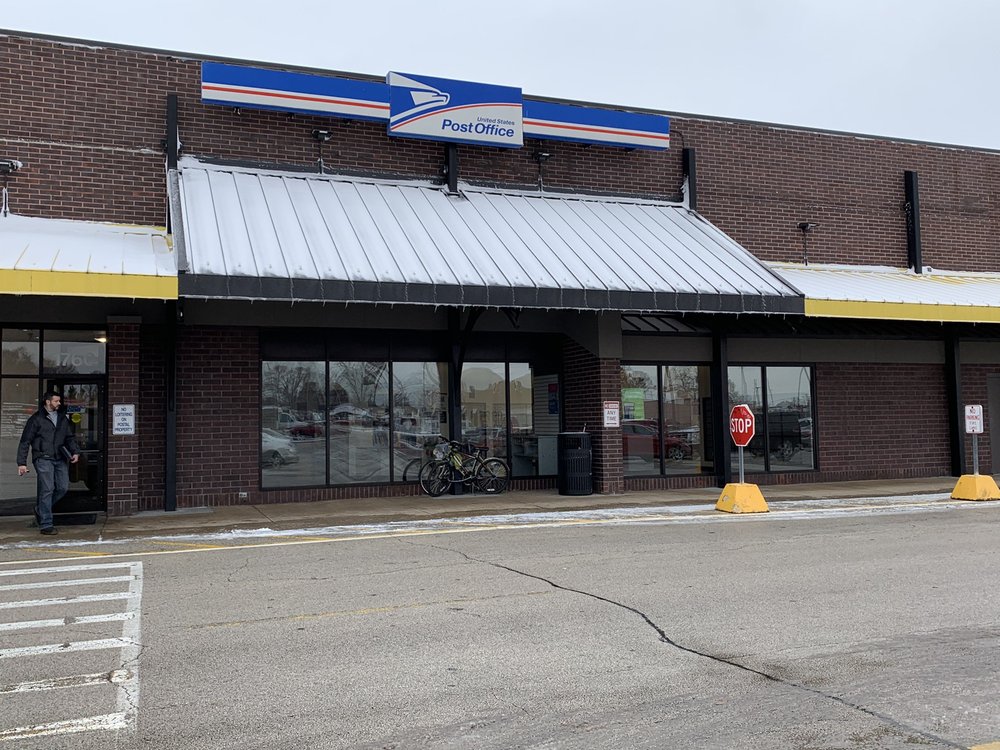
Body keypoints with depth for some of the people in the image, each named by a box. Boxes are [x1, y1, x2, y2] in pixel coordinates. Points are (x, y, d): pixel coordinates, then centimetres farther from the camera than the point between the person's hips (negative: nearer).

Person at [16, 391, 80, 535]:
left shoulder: (62, 419, 16)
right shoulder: (36, 419, 0)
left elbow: (69, 437, 21)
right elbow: (25, 442, 0)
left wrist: (75, 452, 2)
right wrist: (22, 463, -6)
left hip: (60, 459, 6)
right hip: (43, 458, -5)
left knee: (63, 487, 0)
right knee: (47, 489, -10)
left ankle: (40, 509, 24)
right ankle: (46, 524, -4)